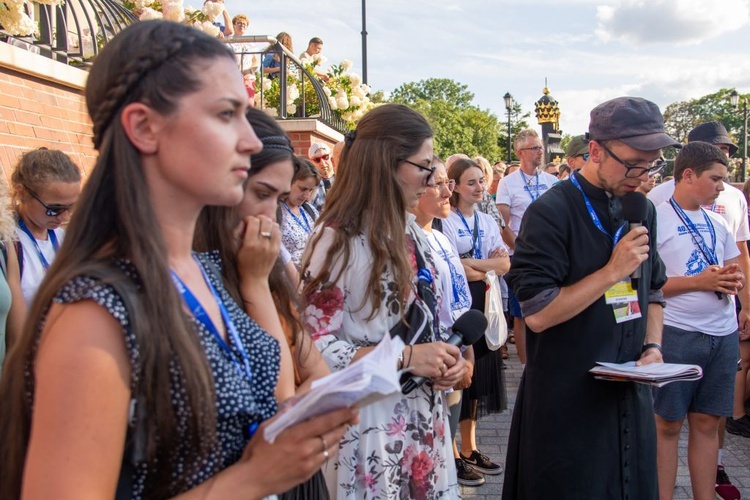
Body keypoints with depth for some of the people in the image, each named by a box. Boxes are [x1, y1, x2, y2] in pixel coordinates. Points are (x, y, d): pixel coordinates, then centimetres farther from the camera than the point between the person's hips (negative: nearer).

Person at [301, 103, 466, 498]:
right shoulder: (337, 239, -18)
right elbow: (314, 346, -21)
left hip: (425, 414, 8)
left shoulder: (409, 232, 8)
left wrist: (446, 361, -2)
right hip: (370, 422, -7)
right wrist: (406, 358, -22)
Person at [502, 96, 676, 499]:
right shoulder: (551, 213, -16)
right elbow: (536, 313, -21)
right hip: (567, 403, -6)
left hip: (631, 397, 7)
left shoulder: (642, 211, 6)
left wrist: (652, 346, 1)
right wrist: (612, 271, -22)